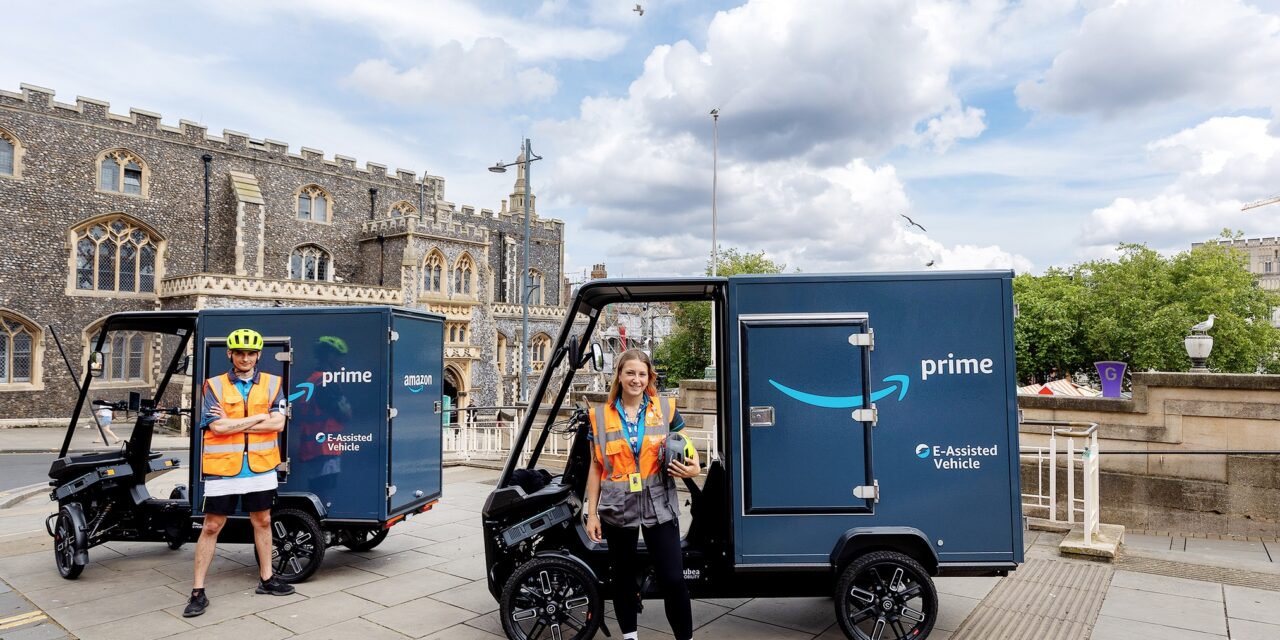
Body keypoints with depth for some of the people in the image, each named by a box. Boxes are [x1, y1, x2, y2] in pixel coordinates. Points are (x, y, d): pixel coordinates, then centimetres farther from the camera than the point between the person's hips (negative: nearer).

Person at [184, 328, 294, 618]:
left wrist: (233, 423, -11)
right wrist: (259, 417, -10)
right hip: (223, 468, -2)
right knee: (212, 526, 4)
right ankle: (198, 591, 14)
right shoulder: (215, 385, -2)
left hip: (260, 467, 2)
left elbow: (277, 424, -9)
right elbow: (217, 427, -14)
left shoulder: (271, 383, 2)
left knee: (262, 521, 13)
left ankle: (266, 579, 27)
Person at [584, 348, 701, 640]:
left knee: (673, 579, -4)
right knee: (623, 577, 14)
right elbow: (596, 467, 5)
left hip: (659, 506, -1)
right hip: (617, 508, 1)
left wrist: (693, 468, -11)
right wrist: (592, 513, 2)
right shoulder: (601, 415, 2)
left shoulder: (665, 409, 1)